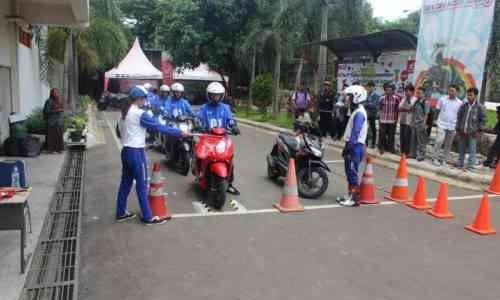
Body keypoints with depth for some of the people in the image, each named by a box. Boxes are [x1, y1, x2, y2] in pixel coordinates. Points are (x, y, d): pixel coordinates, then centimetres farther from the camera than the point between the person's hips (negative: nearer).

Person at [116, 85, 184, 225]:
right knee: (142, 185, 0)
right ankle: (148, 217, 10)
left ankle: (121, 213, 27)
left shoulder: (125, 112, 9)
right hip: (136, 152, -9)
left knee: (125, 182, 17)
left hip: (126, 151, 9)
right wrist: (179, 133, -13)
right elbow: (159, 126, -18)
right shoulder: (140, 114, -18)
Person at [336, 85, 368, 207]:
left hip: (355, 146, -10)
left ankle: (355, 198, -2)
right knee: (349, 172, 15)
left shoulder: (359, 113, -16)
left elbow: (355, 133, -21)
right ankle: (350, 195, 24)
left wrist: (349, 147, -20)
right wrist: (347, 146, 20)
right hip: (353, 146, 10)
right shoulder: (357, 111, 17)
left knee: (352, 173, -7)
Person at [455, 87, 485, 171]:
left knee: (472, 150, -2)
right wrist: (457, 129, 8)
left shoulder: (480, 107, -4)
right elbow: (459, 117, 11)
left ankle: (471, 166, 4)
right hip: (462, 132, 4)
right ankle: (460, 164, 23)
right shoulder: (463, 105, 6)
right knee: (461, 150, 12)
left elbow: (483, 120, -1)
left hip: (473, 133, -4)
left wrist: (479, 130, -6)